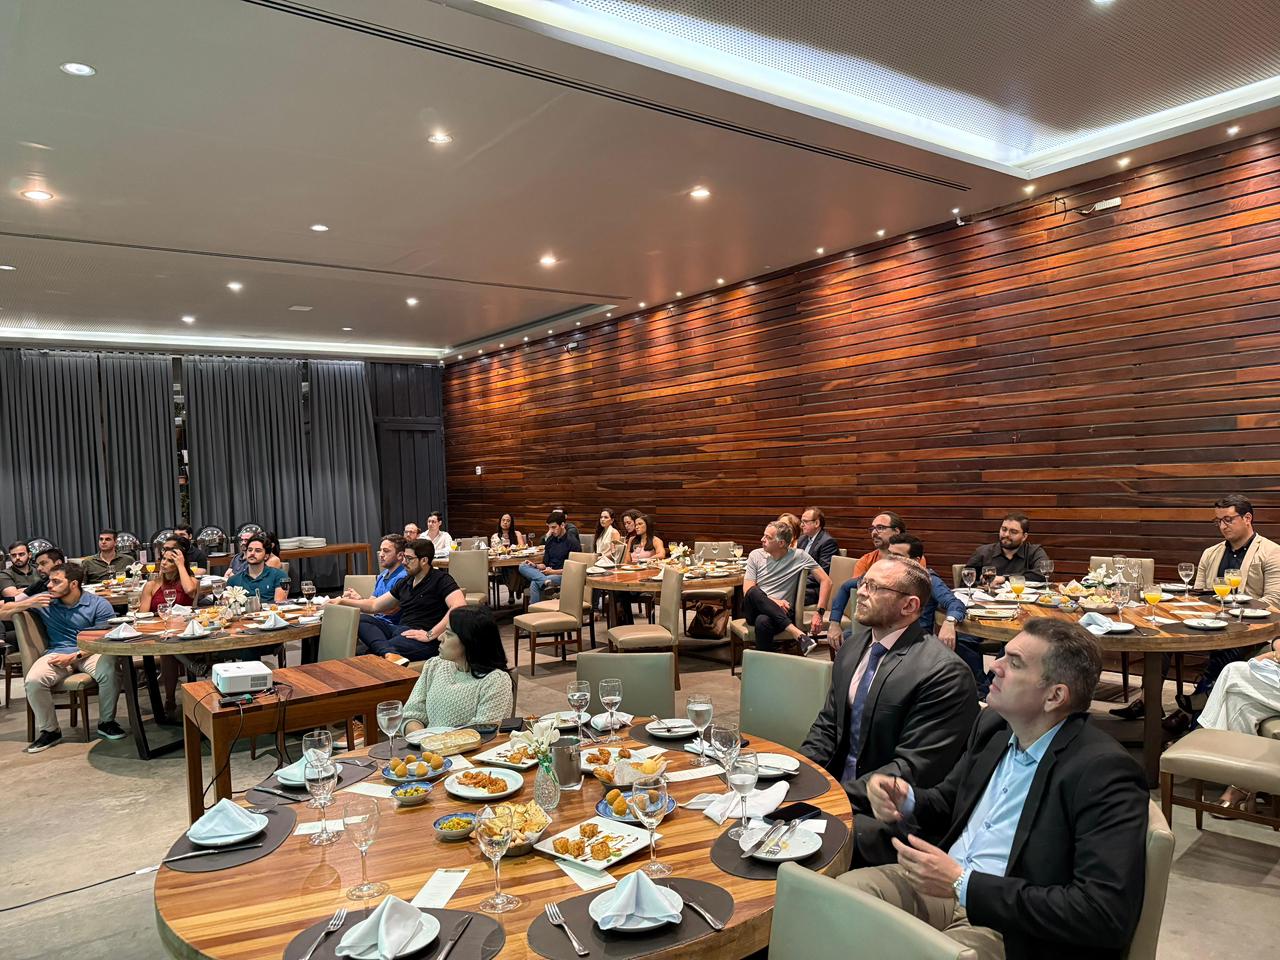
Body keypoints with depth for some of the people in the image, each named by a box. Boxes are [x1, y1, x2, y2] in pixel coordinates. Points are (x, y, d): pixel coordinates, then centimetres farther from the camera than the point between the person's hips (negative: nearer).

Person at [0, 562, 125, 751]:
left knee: (108, 670, -34)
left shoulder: (99, 605, 0)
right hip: (57, 652, 3)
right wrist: (28, 604, -6)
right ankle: (49, 730, -7)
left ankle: (106, 722, -11)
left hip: (90, 653, -3)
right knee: (33, 680, -28)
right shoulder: (44, 601, 9)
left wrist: (74, 656, -17)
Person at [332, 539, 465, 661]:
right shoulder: (405, 582, 21)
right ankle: (388, 652, -35)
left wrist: (430, 635, -23)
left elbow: (460, 607, -22)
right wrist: (343, 601, 18)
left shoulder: (441, 579, -4)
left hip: (421, 639, -9)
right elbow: (374, 605, 28)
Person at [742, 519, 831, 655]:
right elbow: (747, 590, 0)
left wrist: (819, 613, -11)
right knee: (754, 592, -35)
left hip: (780, 613, -2)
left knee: (763, 622, -39)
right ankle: (796, 632, -38)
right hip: (755, 610, 2)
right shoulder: (756, 555, 8)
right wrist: (773, 602, -15)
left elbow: (826, 581, 0)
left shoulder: (799, 556, 2)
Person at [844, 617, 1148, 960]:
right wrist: (906, 801, -6)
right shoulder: (994, 725, 5)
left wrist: (963, 884, -24)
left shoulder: (1105, 774, -18)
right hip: (941, 882, 7)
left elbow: (1106, 915, -24)